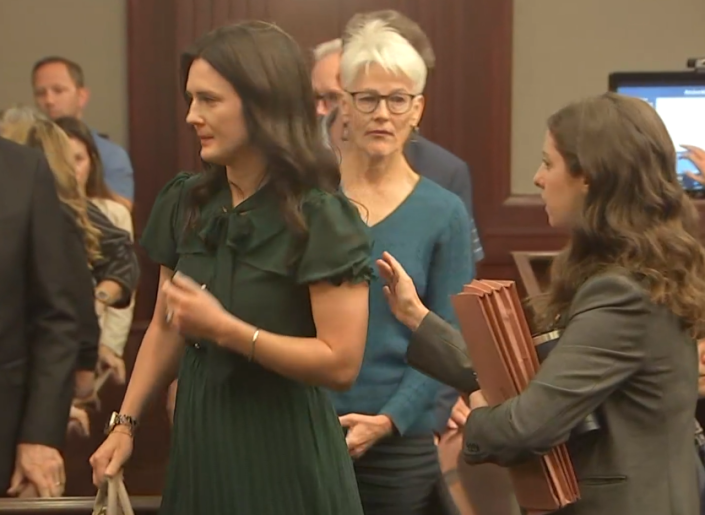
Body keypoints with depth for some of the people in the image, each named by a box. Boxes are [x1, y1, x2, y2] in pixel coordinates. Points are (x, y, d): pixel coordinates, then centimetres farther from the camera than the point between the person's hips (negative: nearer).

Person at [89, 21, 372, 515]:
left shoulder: (321, 216, -14)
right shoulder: (187, 204, 4)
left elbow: (341, 362, -19)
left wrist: (226, 329, -23)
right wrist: (126, 422, 5)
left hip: (283, 450, -5)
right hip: (199, 441, 6)